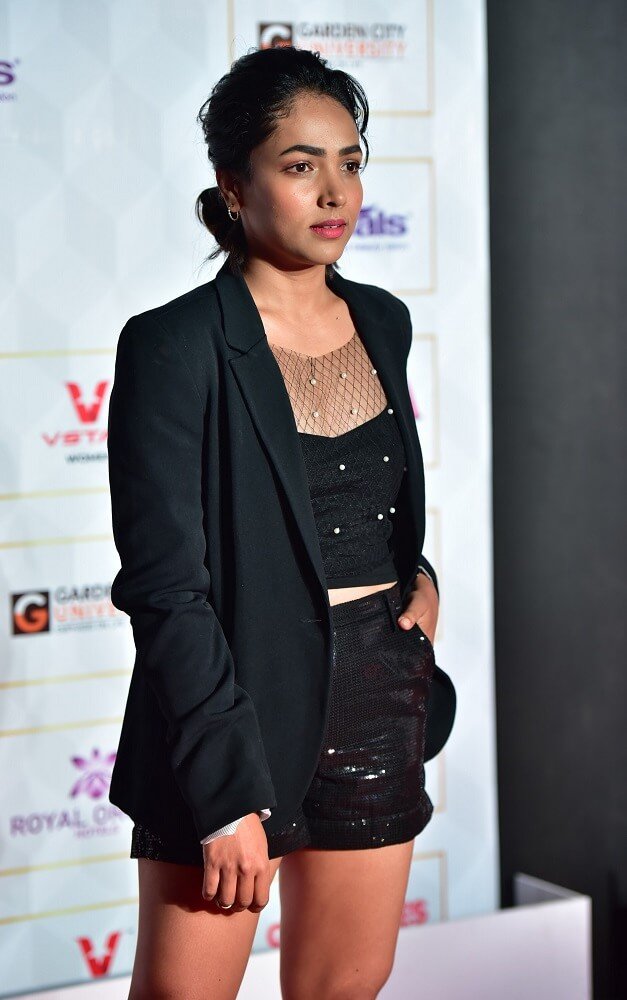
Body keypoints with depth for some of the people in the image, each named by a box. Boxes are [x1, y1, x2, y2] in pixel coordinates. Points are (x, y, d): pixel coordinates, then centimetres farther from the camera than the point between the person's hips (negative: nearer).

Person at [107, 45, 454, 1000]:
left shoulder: (382, 322, 8)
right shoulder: (177, 345, -13)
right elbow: (166, 588, -15)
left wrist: (419, 573, 3)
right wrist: (230, 796, -18)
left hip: (380, 705, 6)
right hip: (240, 702, -6)